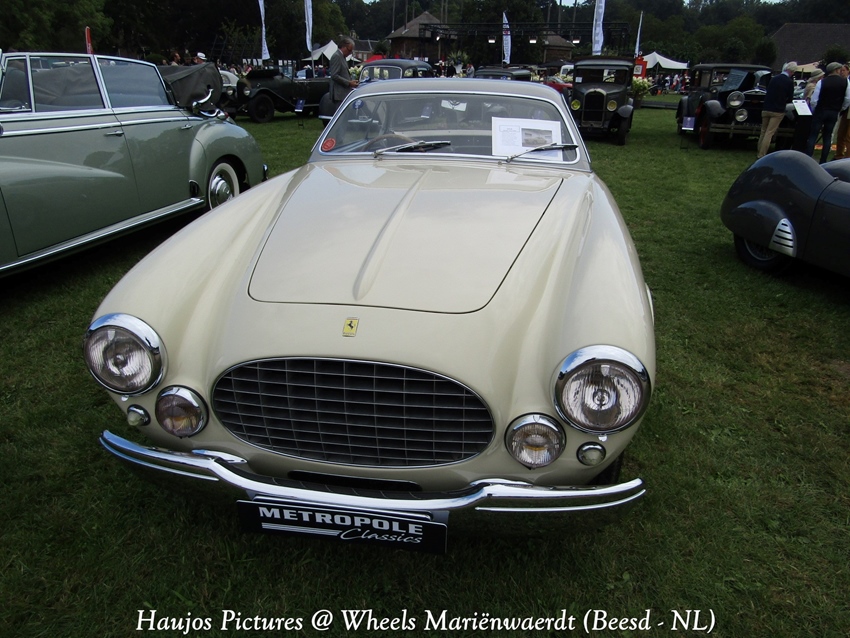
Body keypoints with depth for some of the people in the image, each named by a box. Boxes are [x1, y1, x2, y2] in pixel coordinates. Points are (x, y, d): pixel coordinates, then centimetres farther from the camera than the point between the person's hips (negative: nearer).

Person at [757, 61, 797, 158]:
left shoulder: (773, 78, 4)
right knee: (769, 133, -5)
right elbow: (790, 99, -2)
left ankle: (759, 152, 19)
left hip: (766, 109, 5)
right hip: (778, 111, -5)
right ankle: (762, 155, -8)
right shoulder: (789, 82, -10)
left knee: (763, 131, 14)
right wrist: (783, 101, 17)